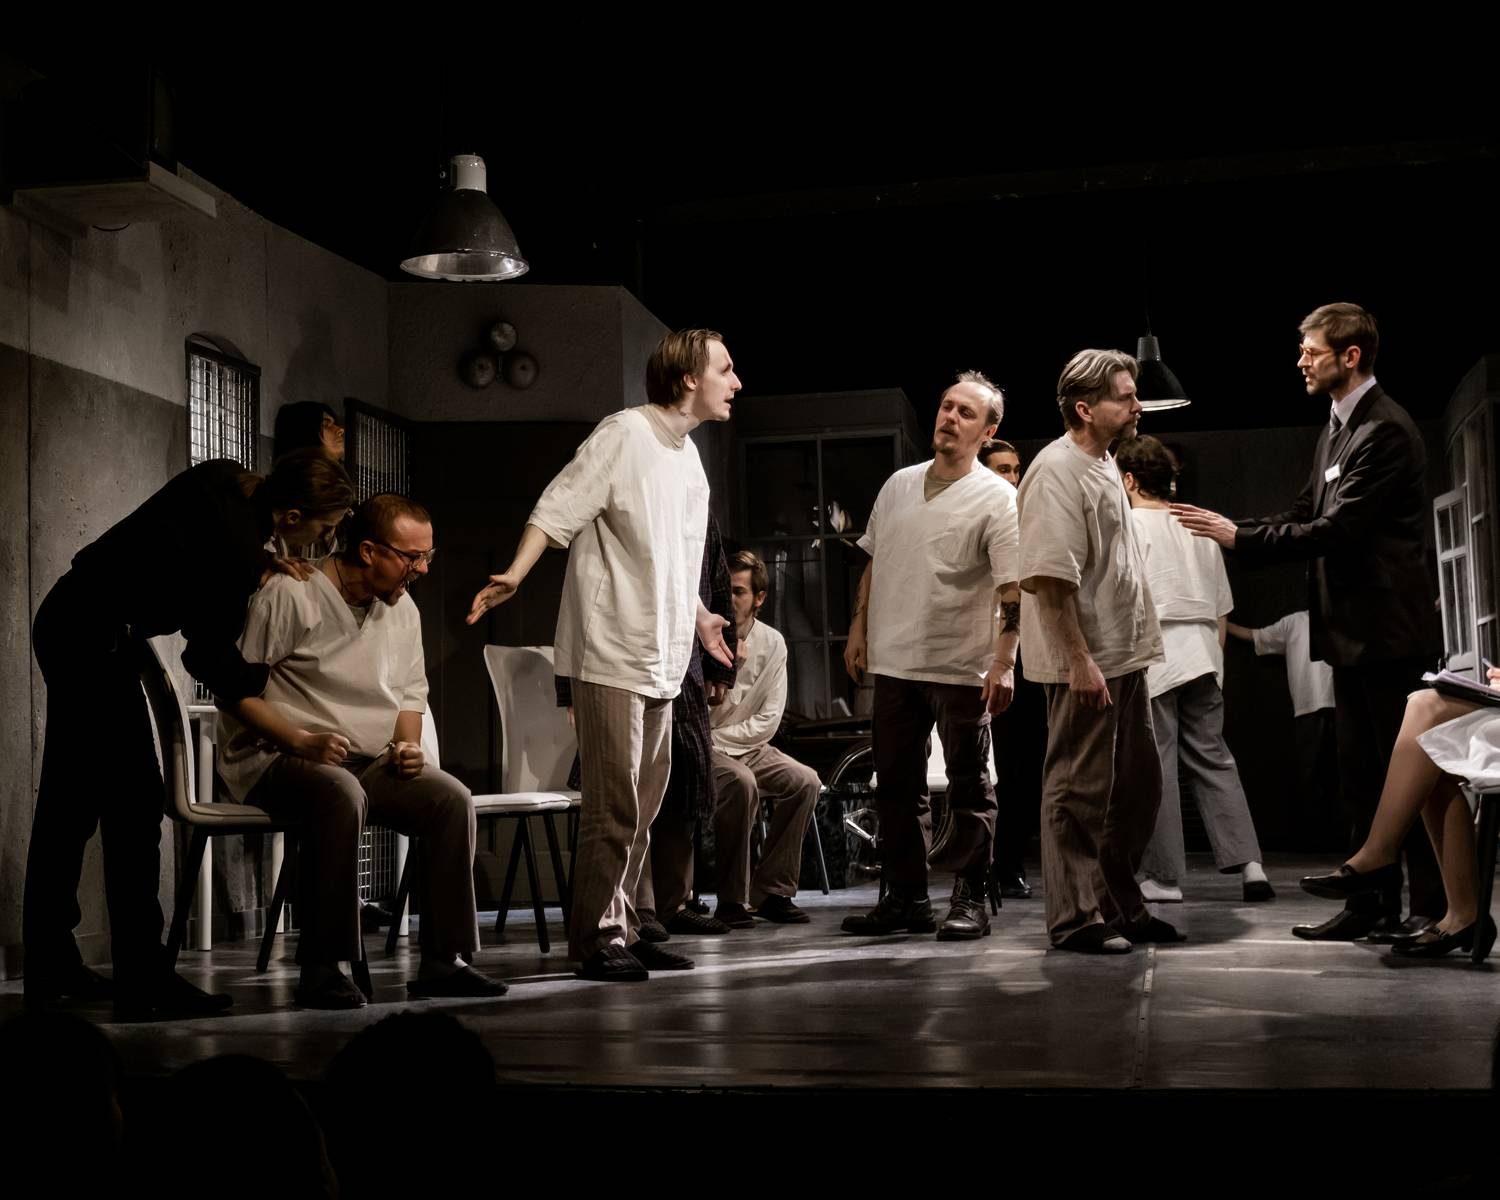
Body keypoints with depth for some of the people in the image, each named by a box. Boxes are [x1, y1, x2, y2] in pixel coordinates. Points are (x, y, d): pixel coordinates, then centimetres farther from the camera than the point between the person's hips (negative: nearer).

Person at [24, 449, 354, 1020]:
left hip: (66, 620, 10)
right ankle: (143, 982, -6)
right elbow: (208, 659, -15)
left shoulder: (225, 478, 0)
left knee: (71, 800, 15)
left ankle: (50, 965, 26)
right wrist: (270, 678, 3)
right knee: (133, 801, -8)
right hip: (97, 643, -10)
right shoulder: (237, 549, -24)